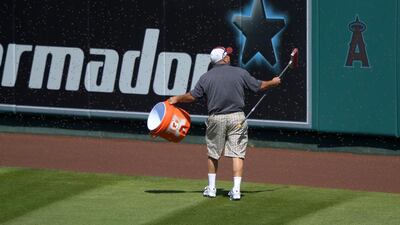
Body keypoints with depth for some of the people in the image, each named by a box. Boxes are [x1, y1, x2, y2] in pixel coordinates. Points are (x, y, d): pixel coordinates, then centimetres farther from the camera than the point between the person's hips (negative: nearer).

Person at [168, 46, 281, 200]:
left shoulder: (206, 77, 0)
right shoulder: (240, 73, -2)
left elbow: (192, 96, 3)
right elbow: (259, 86, 7)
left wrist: (176, 99, 21)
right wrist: (273, 83, 27)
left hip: (216, 119, 1)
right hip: (236, 117, -1)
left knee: (213, 153, 15)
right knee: (237, 153, 0)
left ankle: (211, 188, 20)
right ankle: (236, 190, -7)